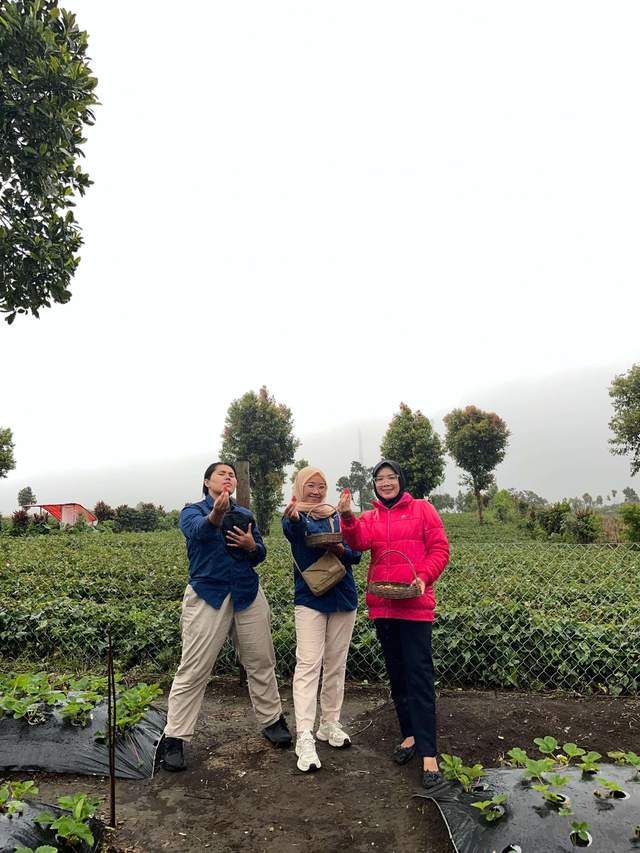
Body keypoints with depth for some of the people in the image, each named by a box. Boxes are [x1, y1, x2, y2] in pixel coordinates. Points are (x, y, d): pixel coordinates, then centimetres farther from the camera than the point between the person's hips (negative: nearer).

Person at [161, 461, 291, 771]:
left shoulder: (245, 515, 14)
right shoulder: (192, 511, 1)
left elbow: (260, 554, 9)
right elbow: (199, 531, -24)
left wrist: (252, 546, -15)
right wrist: (215, 517, -47)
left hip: (248, 595, 4)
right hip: (207, 595, -4)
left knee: (261, 663, 12)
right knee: (193, 670, -3)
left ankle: (272, 721, 30)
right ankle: (175, 739, 9)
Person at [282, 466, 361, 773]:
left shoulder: (337, 516, 8)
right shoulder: (293, 517, -2)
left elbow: (356, 555, 3)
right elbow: (294, 530, -28)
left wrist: (340, 549, -20)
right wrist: (294, 517, -52)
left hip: (343, 596, 4)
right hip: (310, 598, -4)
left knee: (336, 665, 12)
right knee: (308, 664, -12)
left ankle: (330, 724, 27)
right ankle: (304, 738, -10)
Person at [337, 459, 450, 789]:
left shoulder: (421, 509, 2)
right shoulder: (369, 518, 10)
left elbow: (440, 548, -1)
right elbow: (359, 542, -11)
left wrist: (424, 577, -16)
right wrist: (347, 518, -30)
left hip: (415, 604, -4)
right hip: (382, 605, 4)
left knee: (419, 675, -6)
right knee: (396, 674, 14)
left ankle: (428, 754, -1)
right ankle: (410, 735, 30)